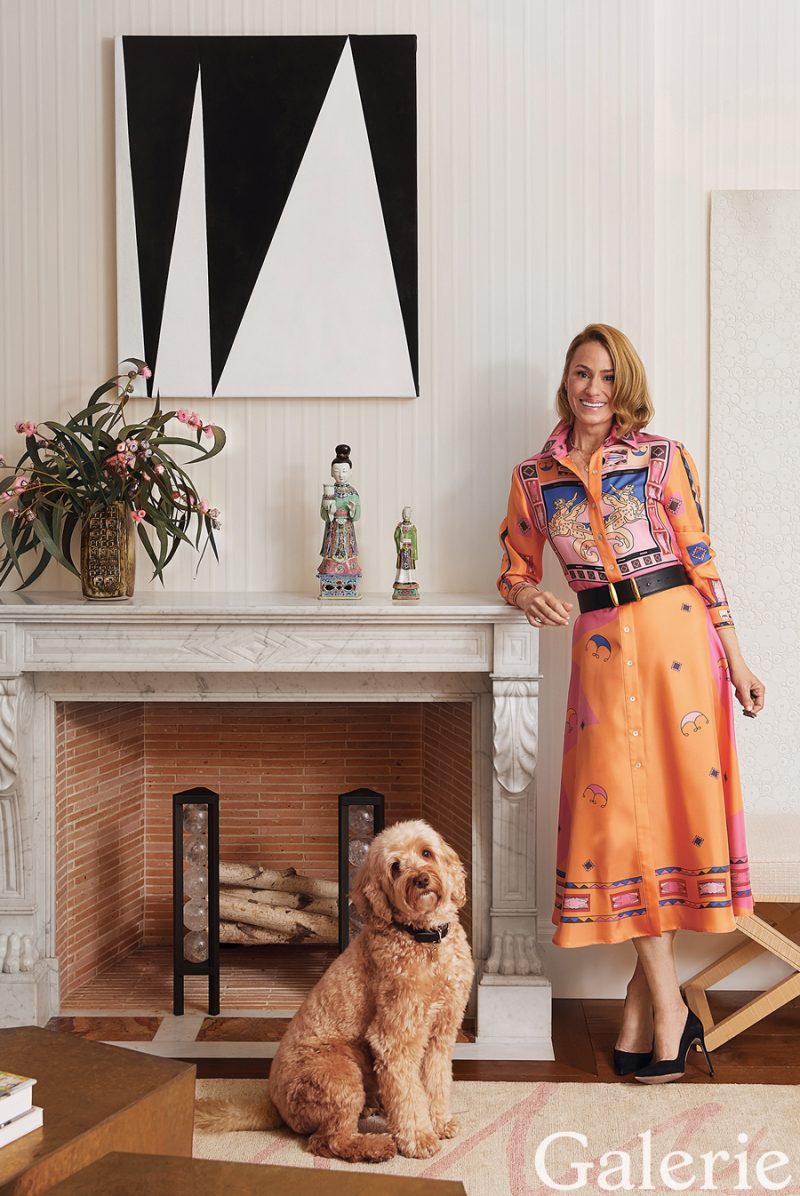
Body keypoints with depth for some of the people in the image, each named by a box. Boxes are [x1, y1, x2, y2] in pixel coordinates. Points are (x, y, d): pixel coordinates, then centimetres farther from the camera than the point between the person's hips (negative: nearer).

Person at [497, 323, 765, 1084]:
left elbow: (701, 565, 3)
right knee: (621, 813, 0)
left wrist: (736, 663, 1)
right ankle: (667, 1008, 11)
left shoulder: (662, 460, 2)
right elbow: (515, 569, 15)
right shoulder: (534, 478, 8)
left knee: (674, 797, 0)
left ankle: (642, 997, 14)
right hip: (600, 650, 2)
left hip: (675, 639, -1)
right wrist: (527, 595, -9)